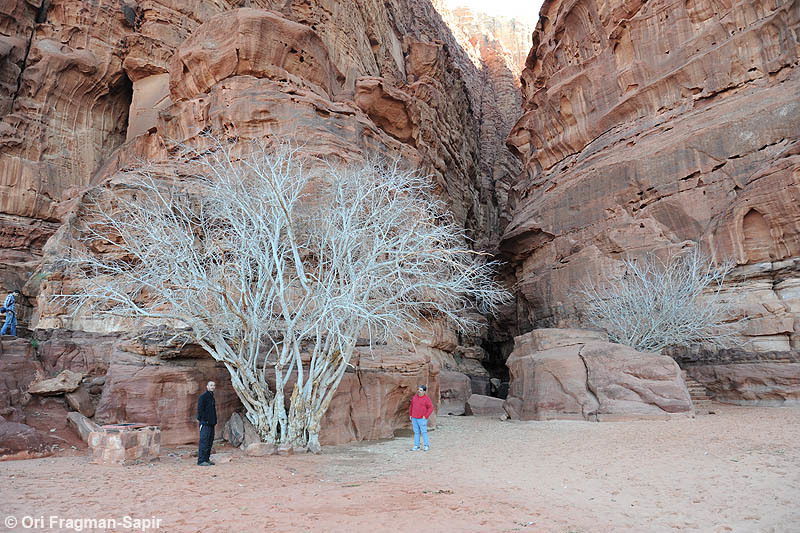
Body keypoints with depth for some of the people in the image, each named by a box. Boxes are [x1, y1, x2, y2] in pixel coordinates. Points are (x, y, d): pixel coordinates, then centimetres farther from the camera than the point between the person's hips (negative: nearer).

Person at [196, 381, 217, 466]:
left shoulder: (212, 397, 18)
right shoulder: (203, 397, -8)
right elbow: (200, 409, -13)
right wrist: (200, 419, -18)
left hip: (211, 423, 9)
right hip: (205, 423, -9)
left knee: (210, 441, 11)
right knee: (204, 441, -8)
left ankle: (207, 459, 18)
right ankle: (201, 460, -5)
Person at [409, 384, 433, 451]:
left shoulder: (426, 399, -11)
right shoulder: (415, 397, 6)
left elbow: (431, 408, -13)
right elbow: (411, 406, 15)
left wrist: (425, 416, -14)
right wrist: (410, 414, 12)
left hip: (422, 419, -6)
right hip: (414, 418, 6)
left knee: (424, 432, -1)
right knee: (416, 432, 9)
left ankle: (426, 446, 6)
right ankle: (416, 446, 14)